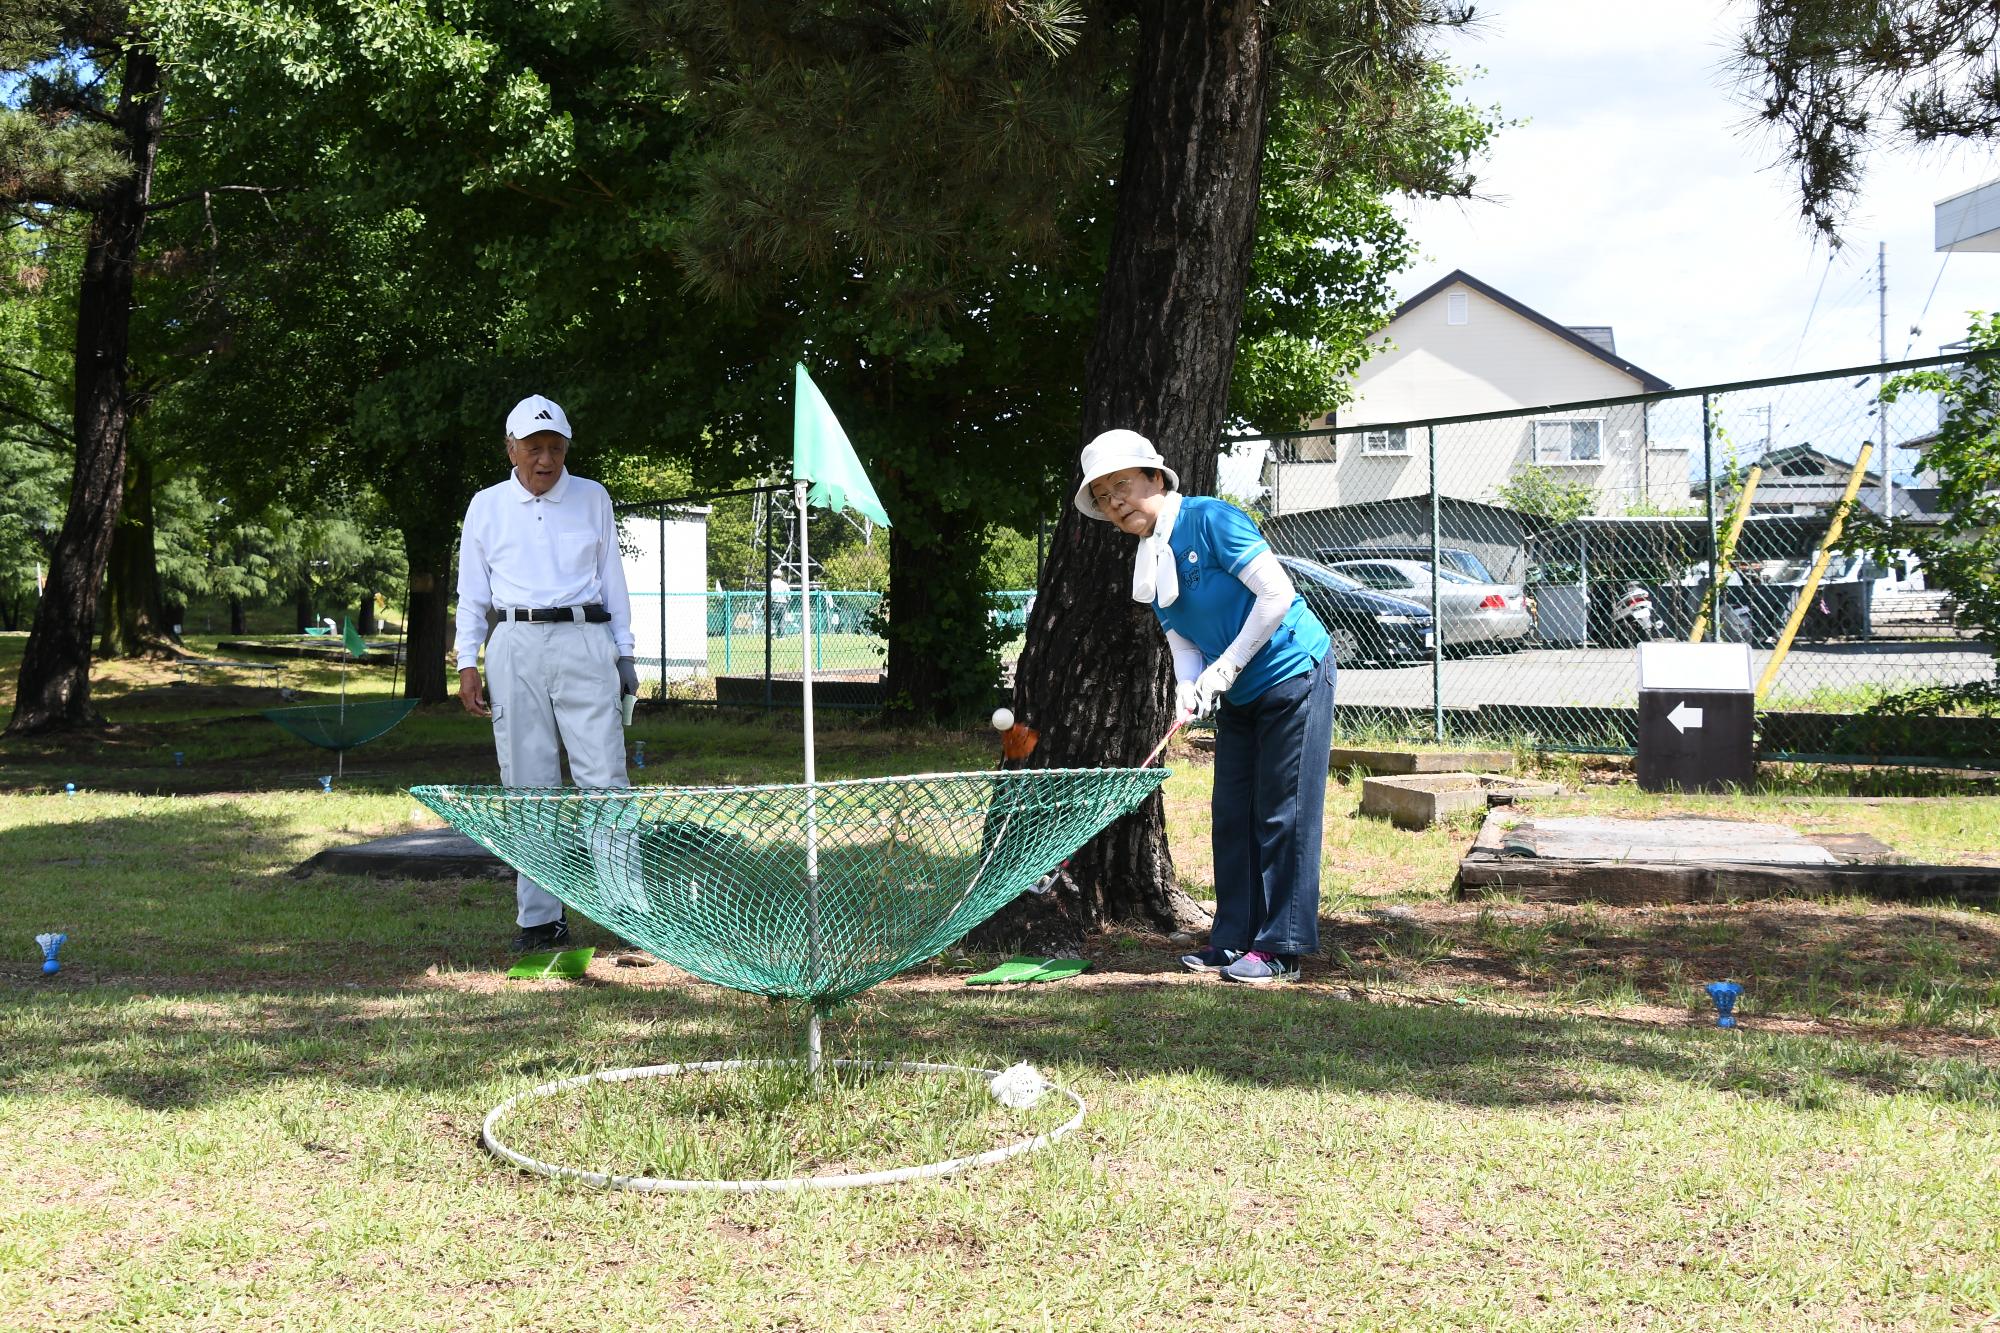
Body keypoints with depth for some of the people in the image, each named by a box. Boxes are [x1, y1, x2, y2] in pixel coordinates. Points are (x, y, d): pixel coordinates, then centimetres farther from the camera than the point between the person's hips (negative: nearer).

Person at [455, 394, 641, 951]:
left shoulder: (592, 498, 10)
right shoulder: (486, 506, 10)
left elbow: (612, 578, 15)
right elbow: (472, 591, 13)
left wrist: (624, 653, 11)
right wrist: (467, 664, 5)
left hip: (584, 642, -1)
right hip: (515, 648, 1)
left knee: (604, 778, -8)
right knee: (528, 786, 0)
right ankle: (540, 916, 3)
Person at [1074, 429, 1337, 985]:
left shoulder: (1211, 519, -18)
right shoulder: (1147, 565, 6)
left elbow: (1278, 594, -22)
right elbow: (1183, 639, 7)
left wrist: (1226, 668, -19)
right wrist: (1188, 688, -14)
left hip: (1294, 674, -8)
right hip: (1239, 698, 8)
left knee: (1283, 813, -7)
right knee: (1232, 815, 7)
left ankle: (1280, 948, -4)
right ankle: (1234, 939, 14)